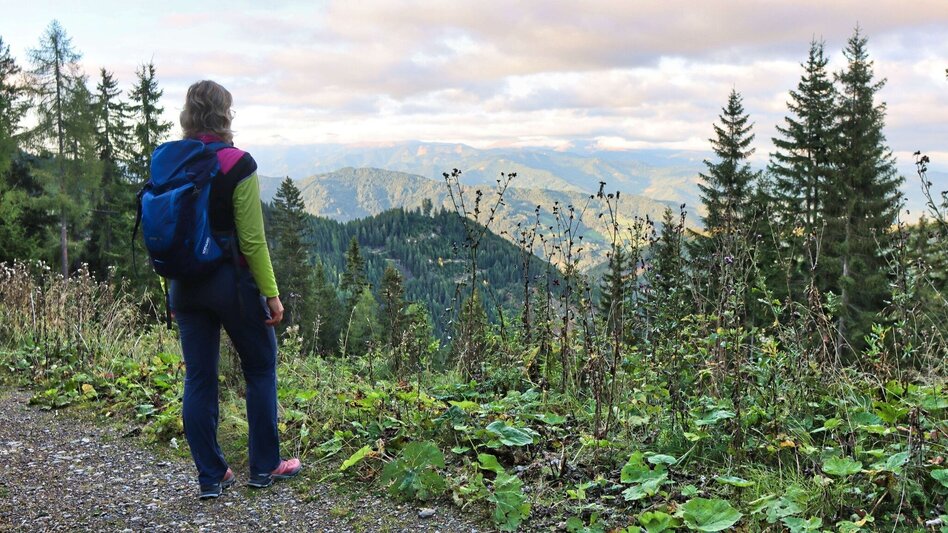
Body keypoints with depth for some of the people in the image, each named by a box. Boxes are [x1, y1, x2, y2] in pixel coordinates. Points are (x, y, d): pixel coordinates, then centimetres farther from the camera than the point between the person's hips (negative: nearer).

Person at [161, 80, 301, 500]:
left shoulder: (165, 162, 2)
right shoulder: (237, 164, -14)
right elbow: (252, 239, -14)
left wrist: (172, 287, 17)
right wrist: (271, 294, -7)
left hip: (185, 286, 5)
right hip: (232, 280, -5)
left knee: (198, 378, 10)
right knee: (260, 369, 12)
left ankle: (211, 476, 16)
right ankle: (264, 468, 20)